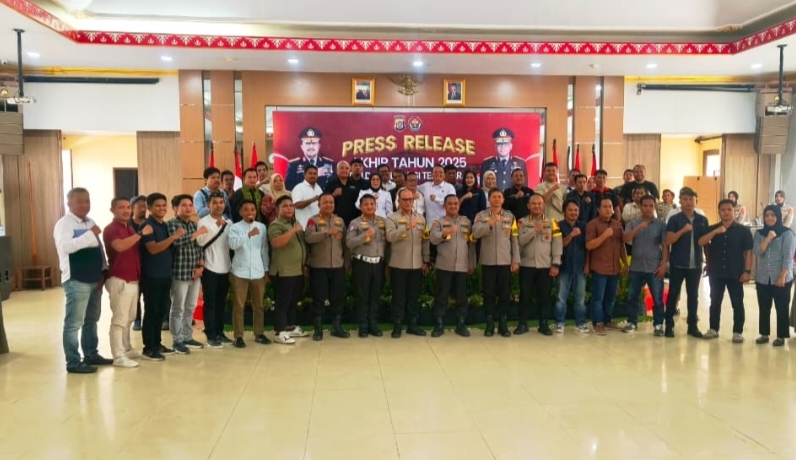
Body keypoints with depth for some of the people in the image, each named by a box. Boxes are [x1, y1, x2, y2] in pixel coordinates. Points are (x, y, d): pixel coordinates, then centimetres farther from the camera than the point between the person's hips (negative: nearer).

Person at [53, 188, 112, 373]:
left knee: (91, 320, 17)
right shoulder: (64, 223, -10)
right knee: (74, 323, -3)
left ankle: (91, 355, 28)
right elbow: (65, 246, -27)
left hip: (95, 280, 8)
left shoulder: (91, 222, 15)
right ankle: (73, 362, 4)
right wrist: (90, 234, -26)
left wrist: (103, 271, 8)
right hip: (76, 281, -8)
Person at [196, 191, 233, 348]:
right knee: (210, 302, -1)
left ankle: (220, 332, 20)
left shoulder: (229, 222, 10)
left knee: (221, 302, 11)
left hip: (225, 268, 5)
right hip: (209, 268, -5)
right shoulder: (203, 222, -6)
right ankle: (211, 335, 4)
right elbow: (201, 242, -20)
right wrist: (218, 227, -24)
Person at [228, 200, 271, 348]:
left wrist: (266, 270, 11)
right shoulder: (235, 227, -3)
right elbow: (233, 244, -20)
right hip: (240, 272, -3)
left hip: (258, 272, 3)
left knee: (258, 305, 11)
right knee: (239, 305, 2)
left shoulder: (262, 227, 7)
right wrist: (249, 234, -30)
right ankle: (238, 336, 8)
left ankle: (259, 334, 21)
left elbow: (264, 249, 11)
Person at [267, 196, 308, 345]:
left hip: (298, 270, 8)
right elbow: (276, 242, -29)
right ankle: (280, 333, -1)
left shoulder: (296, 223, 15)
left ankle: (292, 328, 26)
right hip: (284, 272, -8)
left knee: (293, 301, 16)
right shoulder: (276, 225, -11)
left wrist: (304, 265, 22)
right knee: (283, 302, -5)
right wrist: (293, 230, -28)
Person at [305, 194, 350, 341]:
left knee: (338, 297, 7)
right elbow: (309, 237, -21)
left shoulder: (340, 220, 12)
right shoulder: (313, 220, -3)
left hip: (338, 265, 4)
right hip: (319, 266, -4)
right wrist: (327, 232, -31)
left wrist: (347, 261, 11)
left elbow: (346, 242, 14)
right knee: (319, 298, 2)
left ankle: (336, 327, 19)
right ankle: (318, 329, 11)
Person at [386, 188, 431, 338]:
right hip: (399, 264, -4)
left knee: (414, 296, 10)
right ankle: (397, 326, 10)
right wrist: (406, 227, -29)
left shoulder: (420, 218, 12)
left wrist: (425, 261, 8)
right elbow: (390, 237, -19)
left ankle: (413, 324, 19)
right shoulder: (392, 218, -2)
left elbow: (425, 241, 13)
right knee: (399, 297, 2)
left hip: (417, 265, 4)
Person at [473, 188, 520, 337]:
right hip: (488, 261, -1)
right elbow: (475, 233, -13)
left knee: (504, 293, 5)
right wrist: (490, 224, -24)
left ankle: (503, 324, 15)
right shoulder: (481, 216, 2)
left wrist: (516, 260, 1)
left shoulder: (510, 216, 7)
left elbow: (514, 239, 5)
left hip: (505, 261, 1)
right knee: (489, 293, 3)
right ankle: (489, 324, 12)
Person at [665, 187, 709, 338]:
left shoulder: (703, 220, 5)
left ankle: (692, 326, 20)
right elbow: (668, 240, -12)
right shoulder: (674, 219, -5)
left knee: (693, 295, 10)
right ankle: (669, 325, 10)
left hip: (695, 264, 3)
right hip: (677, 263, -3)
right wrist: (682, 230, -25)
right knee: (673, 293, 3)